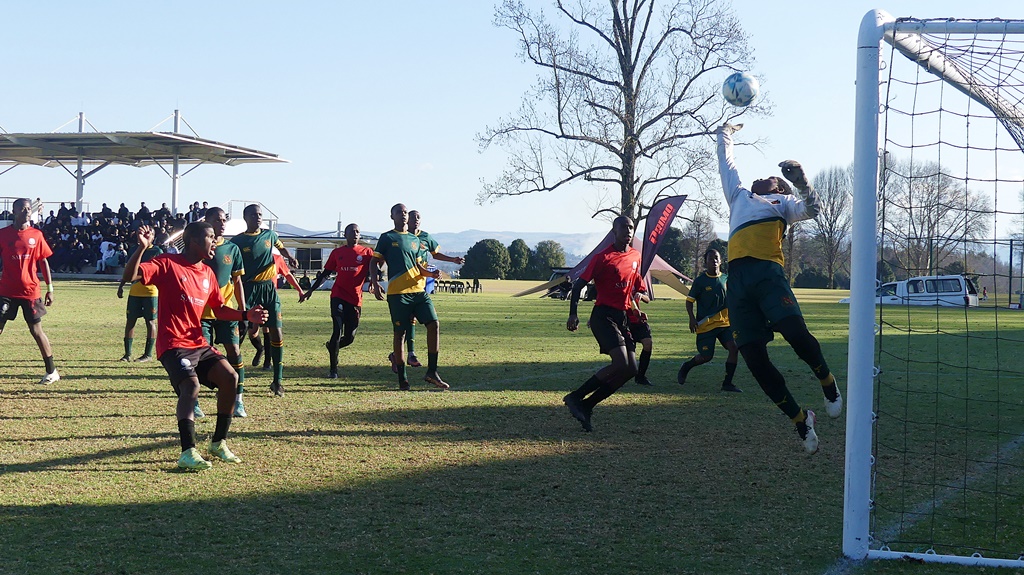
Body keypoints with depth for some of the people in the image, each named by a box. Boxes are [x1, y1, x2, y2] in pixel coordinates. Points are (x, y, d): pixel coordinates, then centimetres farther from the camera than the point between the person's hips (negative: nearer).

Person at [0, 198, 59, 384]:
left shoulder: (36, 235, 3)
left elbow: (43, 262, 8)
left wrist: (50, 288, 4)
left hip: (30, 291, 0)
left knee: (36, 330, 3)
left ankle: (52, 371, 13)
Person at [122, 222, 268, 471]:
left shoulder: (207, 273, 14)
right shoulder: (167, 264, -8)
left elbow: (219, 309, 23)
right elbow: (130, 276, -18)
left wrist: (246, 316, 8)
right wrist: (142, 247, -31)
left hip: (199, 344, 7)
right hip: (174, 344, -7)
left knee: (229, 377, -6)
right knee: (192, 385, -28)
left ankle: (219, 443, 10)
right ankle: (188, 453, -28)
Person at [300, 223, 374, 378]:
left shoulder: (367, 252, 6)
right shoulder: (337, 252, 9)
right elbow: (325, 274, 16)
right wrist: (311, 290, 14)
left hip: (356, 299, 1)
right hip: (339, 296, -1)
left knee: (350, 337, 4)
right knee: (338, 331, -11)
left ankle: (331, 346, 38)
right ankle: (333, 369, -3)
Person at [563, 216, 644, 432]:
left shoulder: (635, 256, 12)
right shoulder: (603, 257, -9)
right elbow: (580, 284, -9)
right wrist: (573, 314, -17)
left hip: (623, 318, 8)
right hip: (604, 315, -8)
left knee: (630, 369, 0)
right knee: (621, 364, -22)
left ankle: (586, 406, 6)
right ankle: (575, 397, -11)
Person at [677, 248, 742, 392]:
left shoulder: (726, 279, 7)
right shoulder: (700, 281, -6)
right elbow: (689, 300, -2)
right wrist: (692, 319, -13)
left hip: (725, 322, 4)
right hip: (706, 325, -4)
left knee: (734, 348, -15)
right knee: (706, 356, 0)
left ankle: (727, 383, -7)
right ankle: (685, 367, 32)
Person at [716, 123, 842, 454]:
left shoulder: (783, 203, 25)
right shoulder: (741, 197, 35)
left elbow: (811, 209, 6)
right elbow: (726, 165, 49)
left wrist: (801, 181, -7)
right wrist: (725, 136, 61)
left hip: (767, 272, -4)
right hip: (737, 280, 4)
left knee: (794, 330, -25)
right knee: (753, 357, -9)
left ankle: (827, 382, 4)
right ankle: (799, 418, 4)